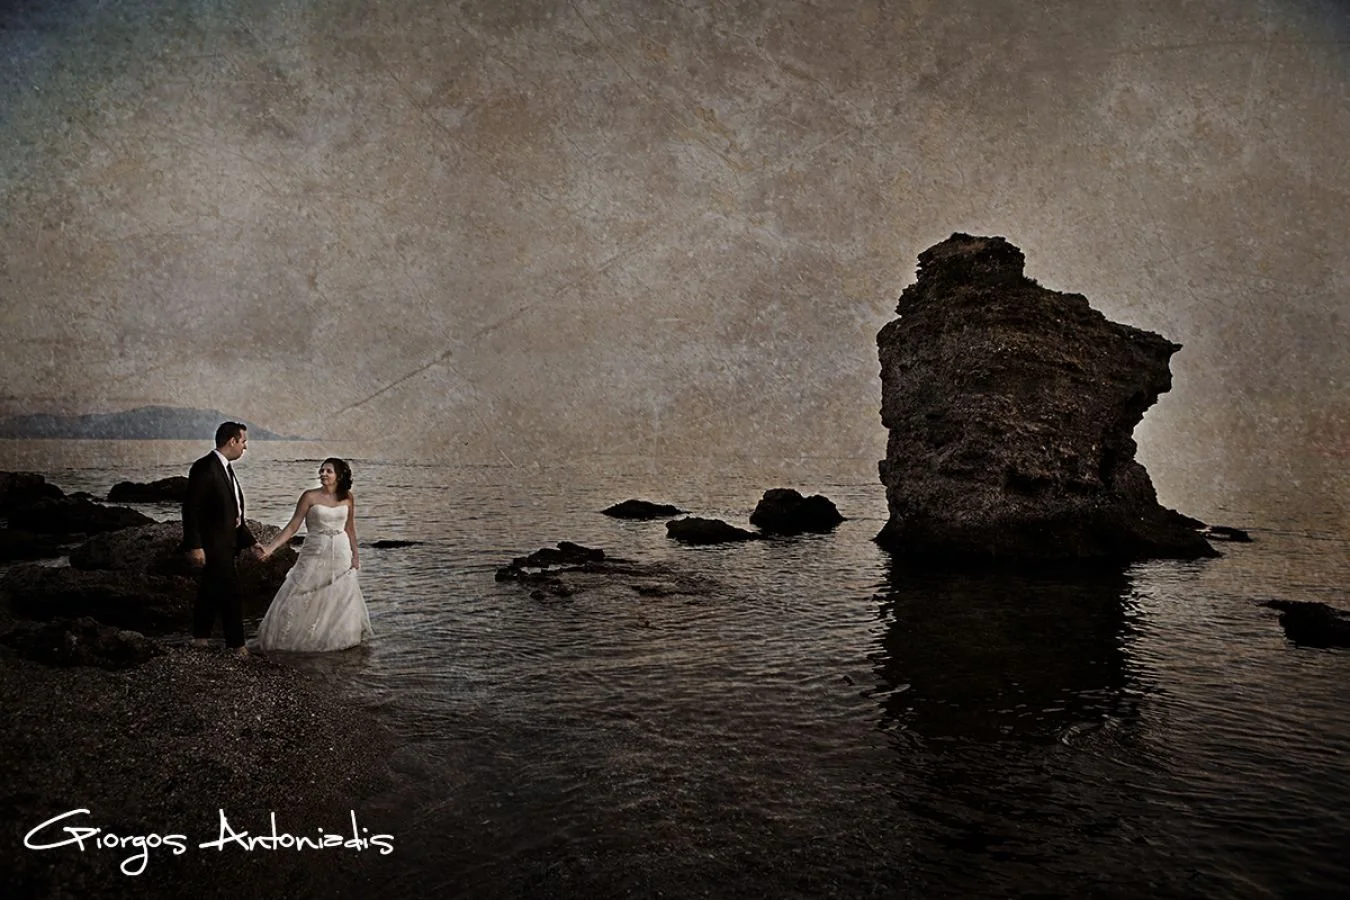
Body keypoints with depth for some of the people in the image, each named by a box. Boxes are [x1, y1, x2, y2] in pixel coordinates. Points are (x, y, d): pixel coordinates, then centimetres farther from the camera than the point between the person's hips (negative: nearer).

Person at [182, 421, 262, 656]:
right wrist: (194, 546, -22)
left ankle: (200, 639, 29)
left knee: (211, 592, 18)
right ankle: (236, 643, 5)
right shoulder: (204, 467, -16)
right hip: (211, 544, -10)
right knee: (231, 593, -5)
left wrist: (250, 541, 12)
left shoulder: (226, 469, 12)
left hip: (225, 543, 10)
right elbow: (190, 509, -20)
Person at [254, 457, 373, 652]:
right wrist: (270, 547, -15)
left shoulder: (348, 498, 0)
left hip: (341, 555, 2)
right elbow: (292, 526, -7)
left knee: (342, 599, 9)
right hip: (315, 555, -2)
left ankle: (338, 639, 27)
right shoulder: (310, 497, -8)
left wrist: (355, 554, 14)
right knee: (301, 599, -1)